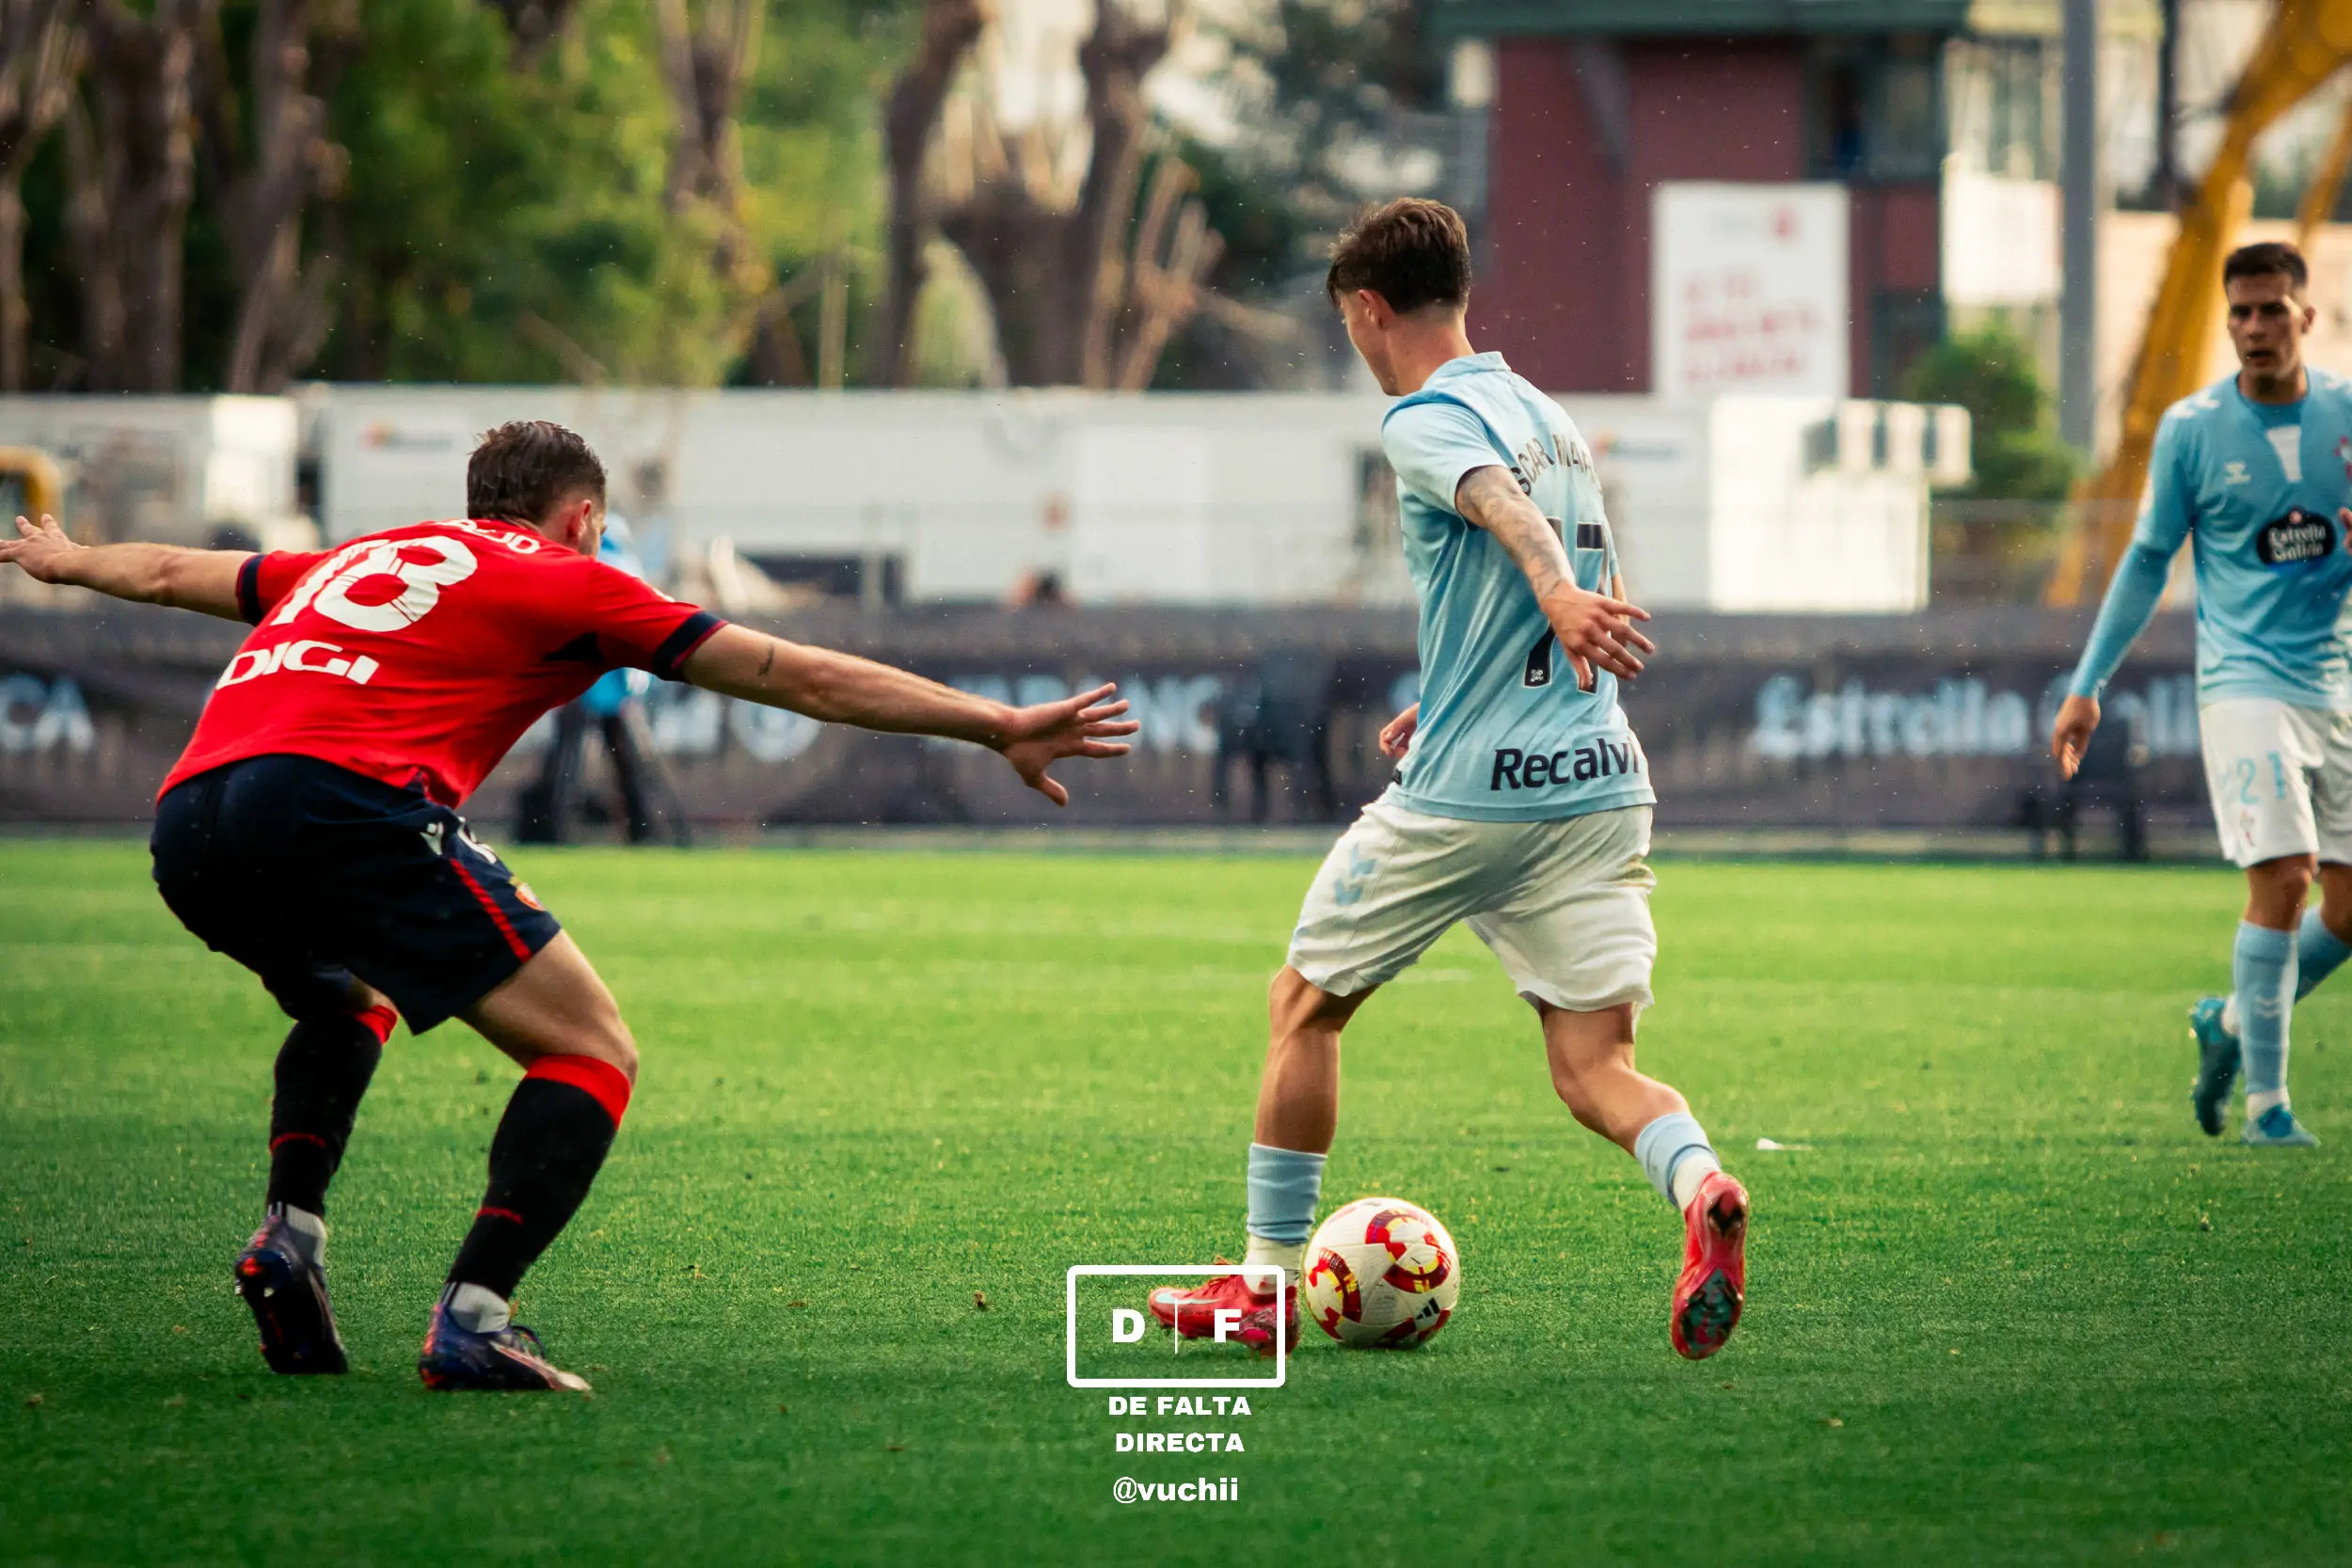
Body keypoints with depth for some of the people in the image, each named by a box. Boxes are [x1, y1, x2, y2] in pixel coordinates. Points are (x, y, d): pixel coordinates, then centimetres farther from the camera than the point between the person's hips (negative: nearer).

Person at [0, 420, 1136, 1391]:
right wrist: (1002, 730, 17)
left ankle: (290, 1233, 15)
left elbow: (171, 571, 50)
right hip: (344, 796, -7)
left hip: (185, 826, 7)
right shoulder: (563, 580, 17)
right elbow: (800, 676, 15)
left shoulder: (356, 561, 33)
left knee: (347, 1004, 37)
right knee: (593, 1053, 3)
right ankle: (474, 1318, -13)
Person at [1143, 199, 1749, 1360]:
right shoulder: (1552, 417, 19)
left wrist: (1555, 593, -48)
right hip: (1600, 781, 6)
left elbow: (1503, 504, -28)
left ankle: (1268, 1283, 20)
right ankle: (1700, 1190, -32)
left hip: (1463, 792, -6)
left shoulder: (1427, 419, -5)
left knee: (1303, 1004, 14)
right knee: (1595, 1067, 0)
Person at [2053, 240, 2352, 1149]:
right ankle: (2265, 1099, -10)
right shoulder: (2191, 428, -1)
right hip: (2244, 681, -4)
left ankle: (2232, 1024, 27)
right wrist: (2088, 685, 7)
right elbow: (2148, 561, 8)